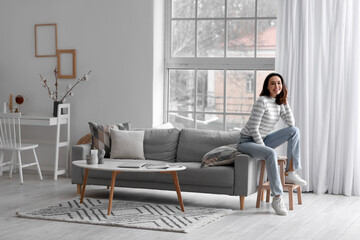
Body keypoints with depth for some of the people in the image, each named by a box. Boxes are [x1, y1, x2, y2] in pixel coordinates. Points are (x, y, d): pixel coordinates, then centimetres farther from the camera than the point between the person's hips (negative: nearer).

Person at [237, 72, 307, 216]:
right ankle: (277, 198, -34)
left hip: (261, 140, 8)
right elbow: (253, 129, -20)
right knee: (271, 154, -38)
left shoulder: (278, 103, 7)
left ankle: (290, 173, -10)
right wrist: (265, 148, -18)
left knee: (294, 130, -8)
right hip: (247, 142, -8)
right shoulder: (262, 101, -17)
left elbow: (291, 123, 0)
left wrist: (285, 102, -4)